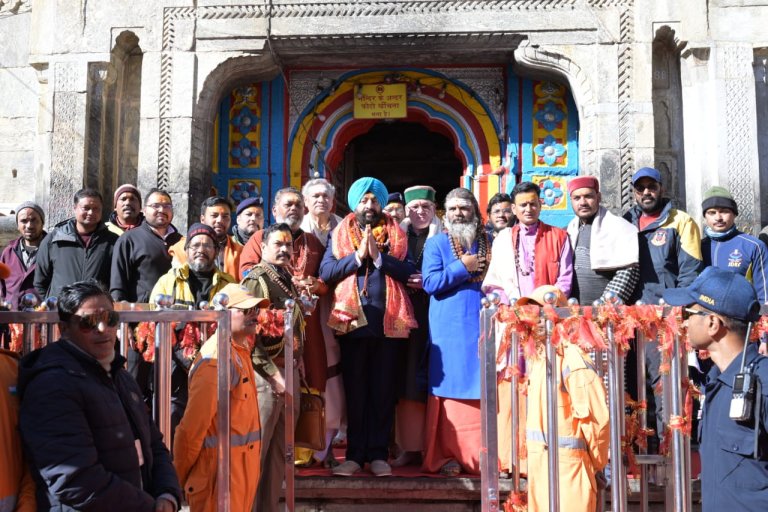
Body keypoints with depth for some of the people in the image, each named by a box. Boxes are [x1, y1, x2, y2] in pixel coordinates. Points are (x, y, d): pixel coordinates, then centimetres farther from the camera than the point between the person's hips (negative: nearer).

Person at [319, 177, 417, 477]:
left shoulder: (395, 235, 10)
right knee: (355, 389, 4)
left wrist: (379, 256, -12)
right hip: (352, 320, 0)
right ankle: (355, 455, 11)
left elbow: (410, 272, -4)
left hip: (388, 320, 0)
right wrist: (358, 255, -10)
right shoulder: (339, 235, 10)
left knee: (383, 390, 4)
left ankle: (378, 454, 11)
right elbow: (326, 272, -3)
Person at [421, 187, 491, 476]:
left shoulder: (489, 243, 13)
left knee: (485, 392, 0)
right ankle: (447, 455, 6)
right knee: (450, 392, -1)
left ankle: (483, 455, 8)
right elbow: (430, 282, -7)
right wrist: (463, 267, -9)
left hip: (483, 327, 3)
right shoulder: (437, 243, 5)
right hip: (449, 330, -2)